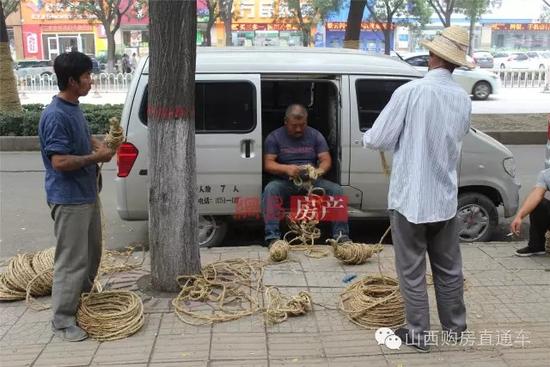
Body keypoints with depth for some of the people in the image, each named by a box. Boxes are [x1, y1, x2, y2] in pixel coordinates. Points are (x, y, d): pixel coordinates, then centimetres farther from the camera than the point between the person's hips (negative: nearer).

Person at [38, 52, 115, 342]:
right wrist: (96, 157, -15)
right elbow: (60, 161, -26)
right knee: (72, 260, -3)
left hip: (87, 194, 10)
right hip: (69, 199, -10)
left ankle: (82, 300, 38)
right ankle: (63, 320, 9)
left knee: (91, 253, 20)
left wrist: (99, 145, 5)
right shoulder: (55, 116, -22)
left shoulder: (74, 108, 9)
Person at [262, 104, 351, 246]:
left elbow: (326, 160, 3)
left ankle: (341, 235, -19)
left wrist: (320, 170, -23)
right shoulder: (274, 137, 4)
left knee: (337, 189, -22)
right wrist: (286, 168, -27)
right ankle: (273, 237, -38)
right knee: (270, 189, -34)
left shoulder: (315, 135, 10)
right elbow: (268, 164, -5)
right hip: (285, 182, -2)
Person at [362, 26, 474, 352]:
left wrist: (367, 138, 9)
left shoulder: (411, 92, -16)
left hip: (410, 197, -5)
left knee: (412, 270, 8)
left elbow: (377, 140, -13)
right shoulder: (464, 99, 2)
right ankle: (455, 325, 35)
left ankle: (419, 334, 19)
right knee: (448, 267, 20)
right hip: (445, 198, 5)